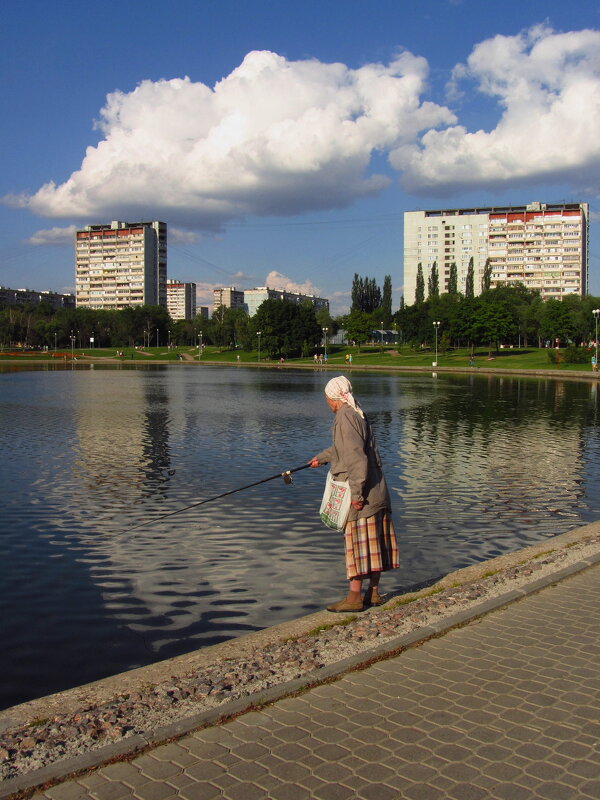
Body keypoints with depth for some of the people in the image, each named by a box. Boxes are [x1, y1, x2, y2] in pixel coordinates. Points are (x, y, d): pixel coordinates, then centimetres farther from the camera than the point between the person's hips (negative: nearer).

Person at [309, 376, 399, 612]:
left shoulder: (346, 418, -14)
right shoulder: (357, 415, 16)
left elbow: (356, 458, -22)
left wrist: (356, 493, -22)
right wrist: (321, 458, 48)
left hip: (361, 492, -9)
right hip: (376, 491, 9)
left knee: (357, 541, -4)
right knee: (373, 542, 12)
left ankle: (354, 597, 1)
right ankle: (373, 593, 20)